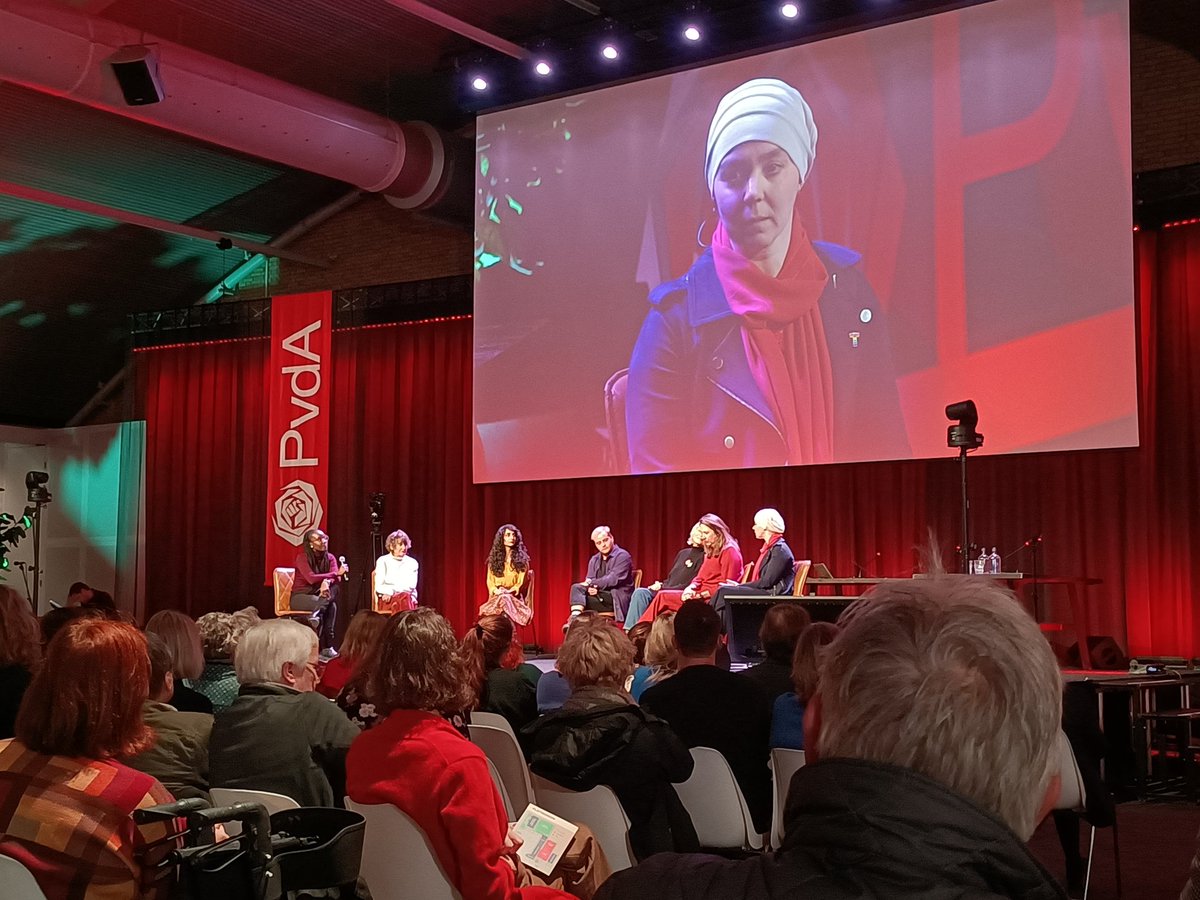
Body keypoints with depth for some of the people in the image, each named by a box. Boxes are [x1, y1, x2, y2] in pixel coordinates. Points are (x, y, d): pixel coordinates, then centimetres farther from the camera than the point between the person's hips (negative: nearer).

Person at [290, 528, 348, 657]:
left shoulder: (330, 558, 4)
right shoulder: (302, 557, -11)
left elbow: (337, 579, -12)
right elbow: (311, 578, -24)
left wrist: (327, 582, -37)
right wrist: (336, 573, -25)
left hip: (317, 594, 5)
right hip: (300, 596, -5)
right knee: (330, 605, -33)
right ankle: (326, 646, -30)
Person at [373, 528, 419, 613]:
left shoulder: (412, 563, 14)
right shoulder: (383, 561, 9)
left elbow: (411, 586, 1)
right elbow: (378, 587, 0)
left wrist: (391, 591, -11)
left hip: (409, 599, 2)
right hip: (387, 601, -2)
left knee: (406, 598, -36)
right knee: (404, 598, -35)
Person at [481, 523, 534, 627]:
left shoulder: (521, 559, 7)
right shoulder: (494, 558, 14)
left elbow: (522, 582, 2)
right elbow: (490, 581, 11)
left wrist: (509, 591, -15)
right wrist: (496, 591, -10)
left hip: (515, 596, -1)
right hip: (496, 596, 1)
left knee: (505, 599, -37)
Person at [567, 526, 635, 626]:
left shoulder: (622, 556, -4)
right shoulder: (594, 560, 17)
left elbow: (613, 579, -15)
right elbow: (589, 581, 7)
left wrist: (592, 583, -15)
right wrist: (590, 587, -17)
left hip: (617, 598, -6)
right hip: (600, 595, 7)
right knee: (576, 588, -22)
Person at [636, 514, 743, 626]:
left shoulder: (729, 552, -7)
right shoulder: (710, 553, 22)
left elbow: (726, 585, -14)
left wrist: (701, 595, -18)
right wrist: (690, 588, -4)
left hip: (711, 599, -9)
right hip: (700, 594, 9)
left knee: (663, 597, -21)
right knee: (663, 596, -6)